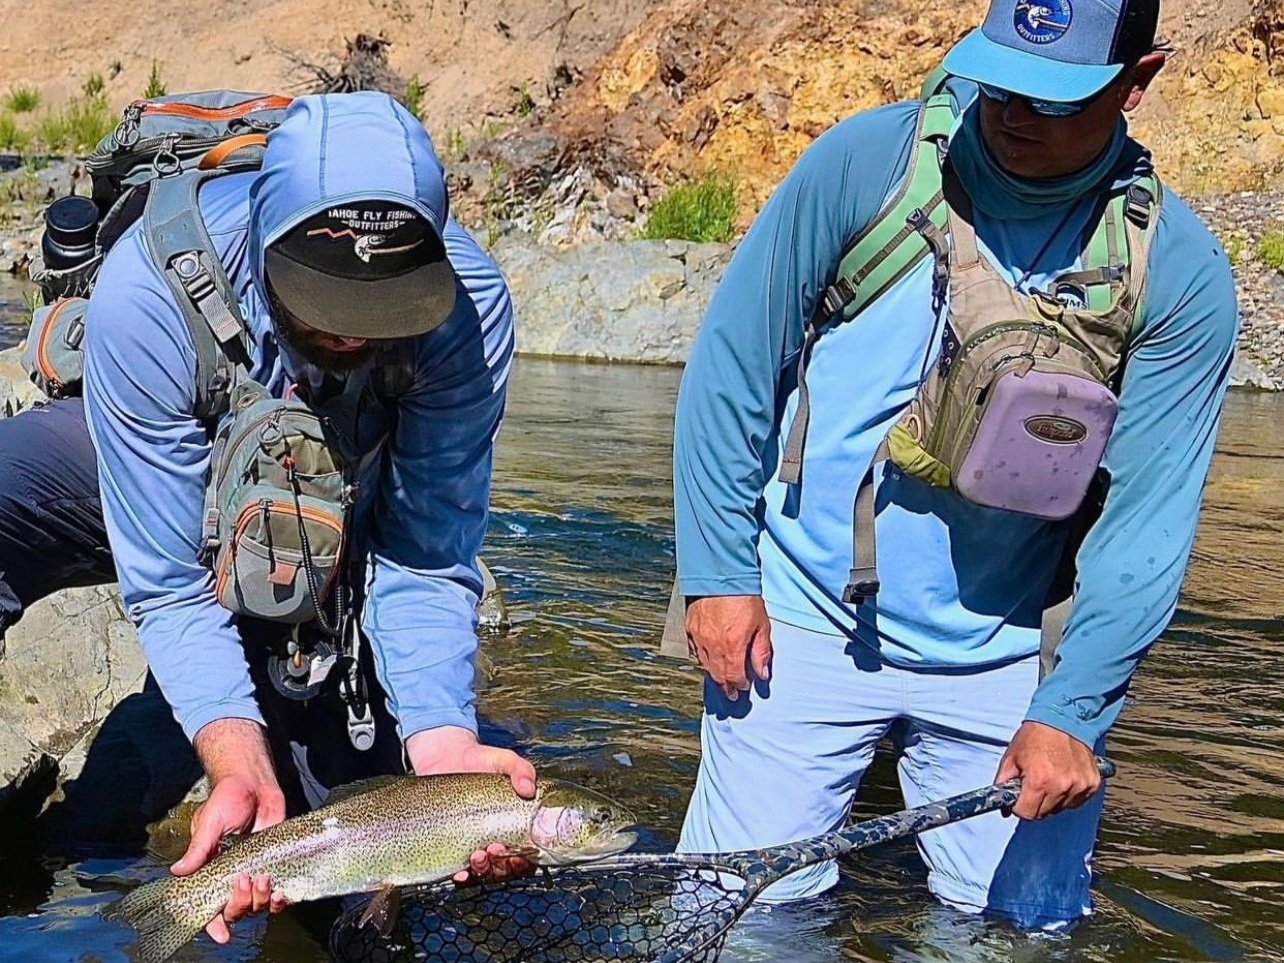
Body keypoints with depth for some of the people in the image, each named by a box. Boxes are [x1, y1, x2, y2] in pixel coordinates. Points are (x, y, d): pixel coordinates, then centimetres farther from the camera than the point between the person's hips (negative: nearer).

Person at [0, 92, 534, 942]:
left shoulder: (468, 304, -34)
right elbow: (168, 585, -32)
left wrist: (441, 741, -44)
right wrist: (238, 766, -47)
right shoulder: (151, 289, -39)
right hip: (151, 479, -1)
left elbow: (429, 562, -27)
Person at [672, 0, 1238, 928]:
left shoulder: (1179, 274, -8)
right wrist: (717, 572, -6)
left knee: (1025, 932, 11)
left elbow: (1148, 515, -8)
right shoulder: (866, 162, -10)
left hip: (1003, 661, 1)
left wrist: (1072, 712, -15)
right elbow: (731, 366, -4)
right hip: (804, 629, -1)